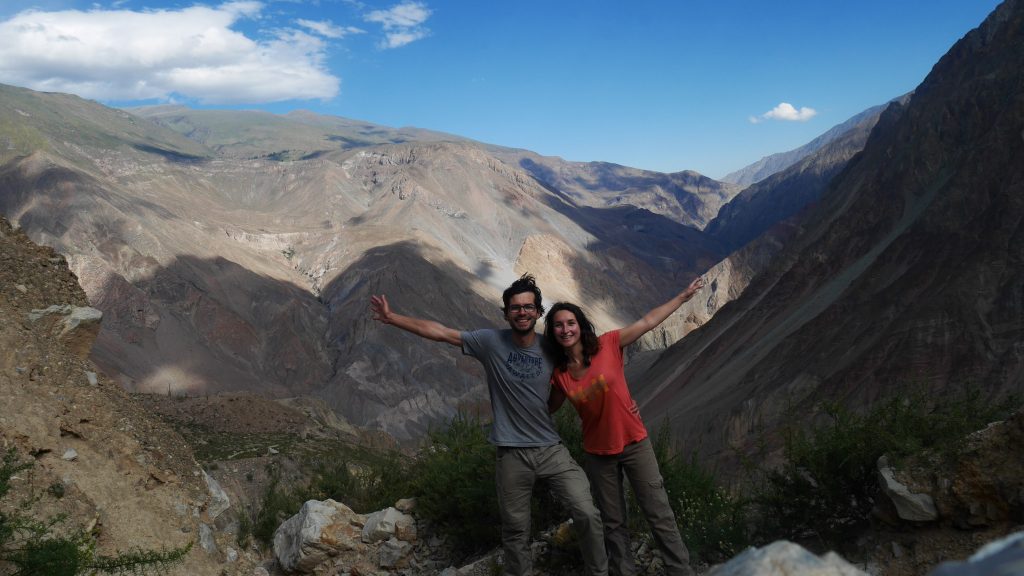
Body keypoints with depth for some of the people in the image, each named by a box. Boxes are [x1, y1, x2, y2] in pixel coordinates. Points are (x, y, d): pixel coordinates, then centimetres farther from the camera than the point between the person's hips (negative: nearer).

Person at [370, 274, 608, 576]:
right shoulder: (491, 341, -6)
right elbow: (439, 332, -6)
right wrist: (391, 317, -8)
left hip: (552, 449, 1)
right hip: (512, 455, -1)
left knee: (587, 514, -6)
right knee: (515, 531, 11)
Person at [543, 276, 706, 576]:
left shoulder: (607, 344, -12)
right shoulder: (559, 374, -5)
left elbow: (648, 321, -8)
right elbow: (550, 407, 12)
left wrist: (684, 295, -5)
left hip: (634, 443, -2)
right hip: (598, 453, 2)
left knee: (659, 515, 5)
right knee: (613, 523, 14)